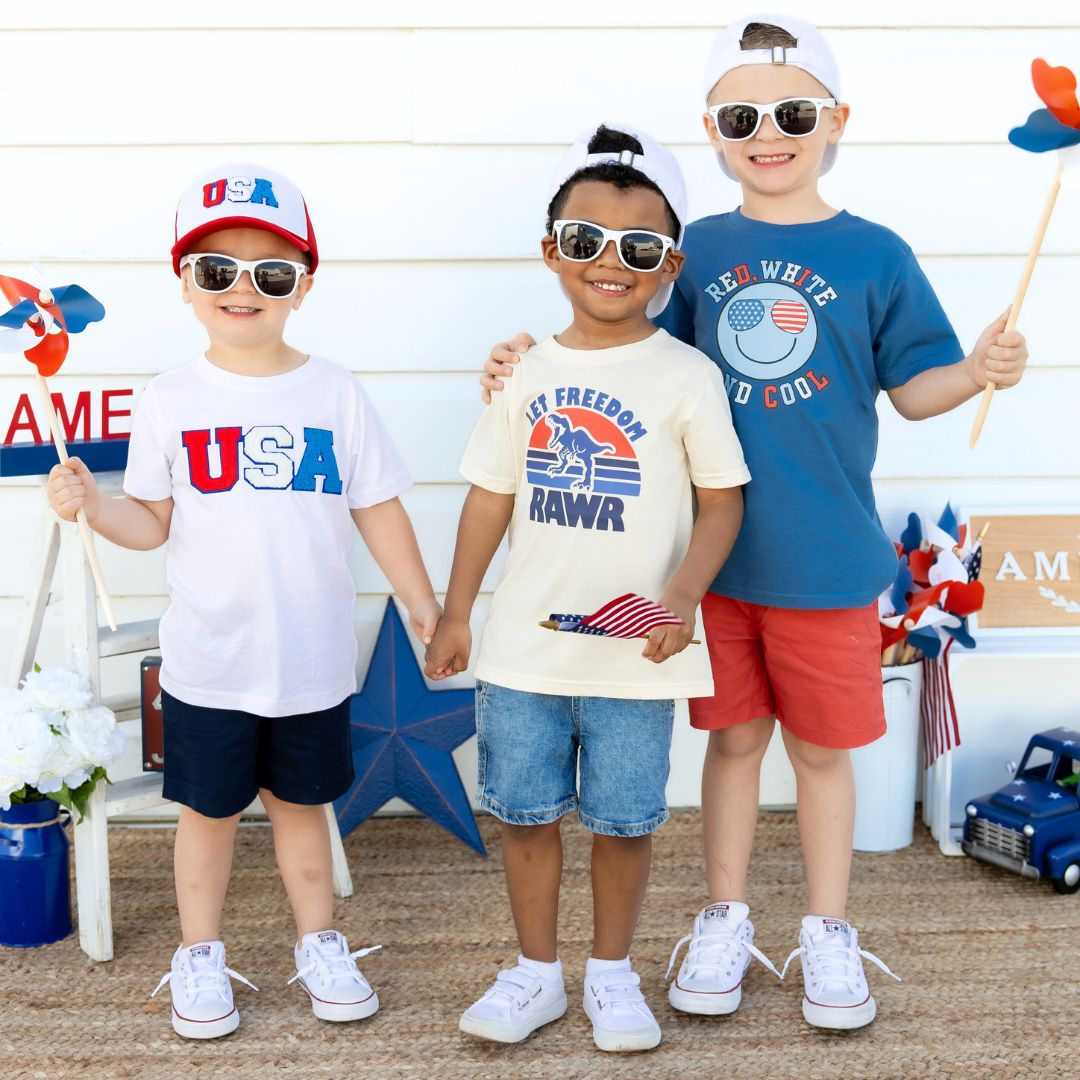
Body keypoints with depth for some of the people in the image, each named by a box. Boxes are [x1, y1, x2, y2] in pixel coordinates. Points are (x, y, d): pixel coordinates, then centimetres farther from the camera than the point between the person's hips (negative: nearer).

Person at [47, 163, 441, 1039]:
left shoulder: (335, 394, -3)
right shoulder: (171, 401, -4)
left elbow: (378, 509, 2)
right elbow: (153, 523, -3)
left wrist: (425, 606, 3)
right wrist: (92, 504, -22)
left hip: (313, 657, 1)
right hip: (207, 662, 0)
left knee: (302, 801, 16)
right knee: (209, 808, 13)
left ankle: (319, 943, 35)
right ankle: (200, 956, 31)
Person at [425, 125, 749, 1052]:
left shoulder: (687, 377, -6)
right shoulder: (526, 374, 3)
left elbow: (722, 500, -5)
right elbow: (492, 495, 9)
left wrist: (683, 600, -19)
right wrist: (456, 612, 8)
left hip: (633, 658, -3)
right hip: (523, 650, 3)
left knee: (625, 821, 9)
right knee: (524, 812, 12)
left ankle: (613, 973, 30)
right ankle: (537, 973, 30)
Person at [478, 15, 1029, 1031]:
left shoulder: (874, 255, -2)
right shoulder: (696, 250, 3)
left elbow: (913, 389, 1)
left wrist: (980, 368, -18)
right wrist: (532, 361, -2)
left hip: (825, 558, -1)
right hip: (714, 554, 2)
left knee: (823, 747, 11)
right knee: (732, 737, 14)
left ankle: (828, 935, 30)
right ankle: (724, 922, 32)